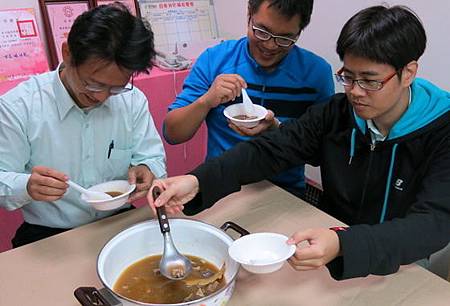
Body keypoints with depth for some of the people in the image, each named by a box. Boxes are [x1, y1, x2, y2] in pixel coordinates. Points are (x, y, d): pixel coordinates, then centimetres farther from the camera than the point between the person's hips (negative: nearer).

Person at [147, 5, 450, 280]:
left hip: (398, 266, -2)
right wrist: (197, 181, -29)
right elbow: (268, 150, -12)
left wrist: (342, 245, -46)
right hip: (329, 246, 3)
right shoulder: (335, 113, -7)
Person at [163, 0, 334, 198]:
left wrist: (276, 130, -21)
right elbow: (172, 135, -3)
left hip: (285, 191, 1)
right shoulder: (214, 59, -4)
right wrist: (206, 102, -21)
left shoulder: (317, 72, -5)